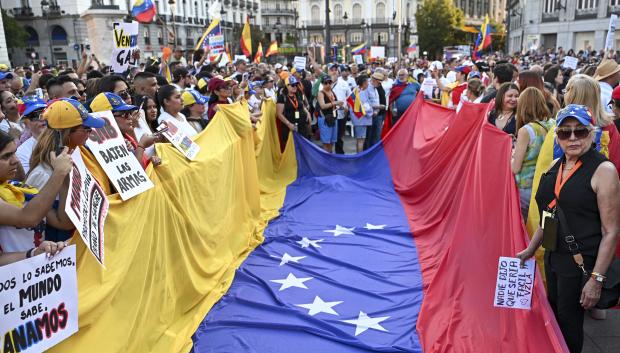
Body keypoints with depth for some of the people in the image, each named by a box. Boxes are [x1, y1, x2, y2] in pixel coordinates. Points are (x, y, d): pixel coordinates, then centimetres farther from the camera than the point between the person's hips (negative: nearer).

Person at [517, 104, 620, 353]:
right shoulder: (556, 166, 6)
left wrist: (596, 279, -18)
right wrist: (531, 249, 19)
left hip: (581, 262, -7)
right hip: (553, 256, 7)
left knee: (569, 321, 7)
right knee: (553, 313, 21)